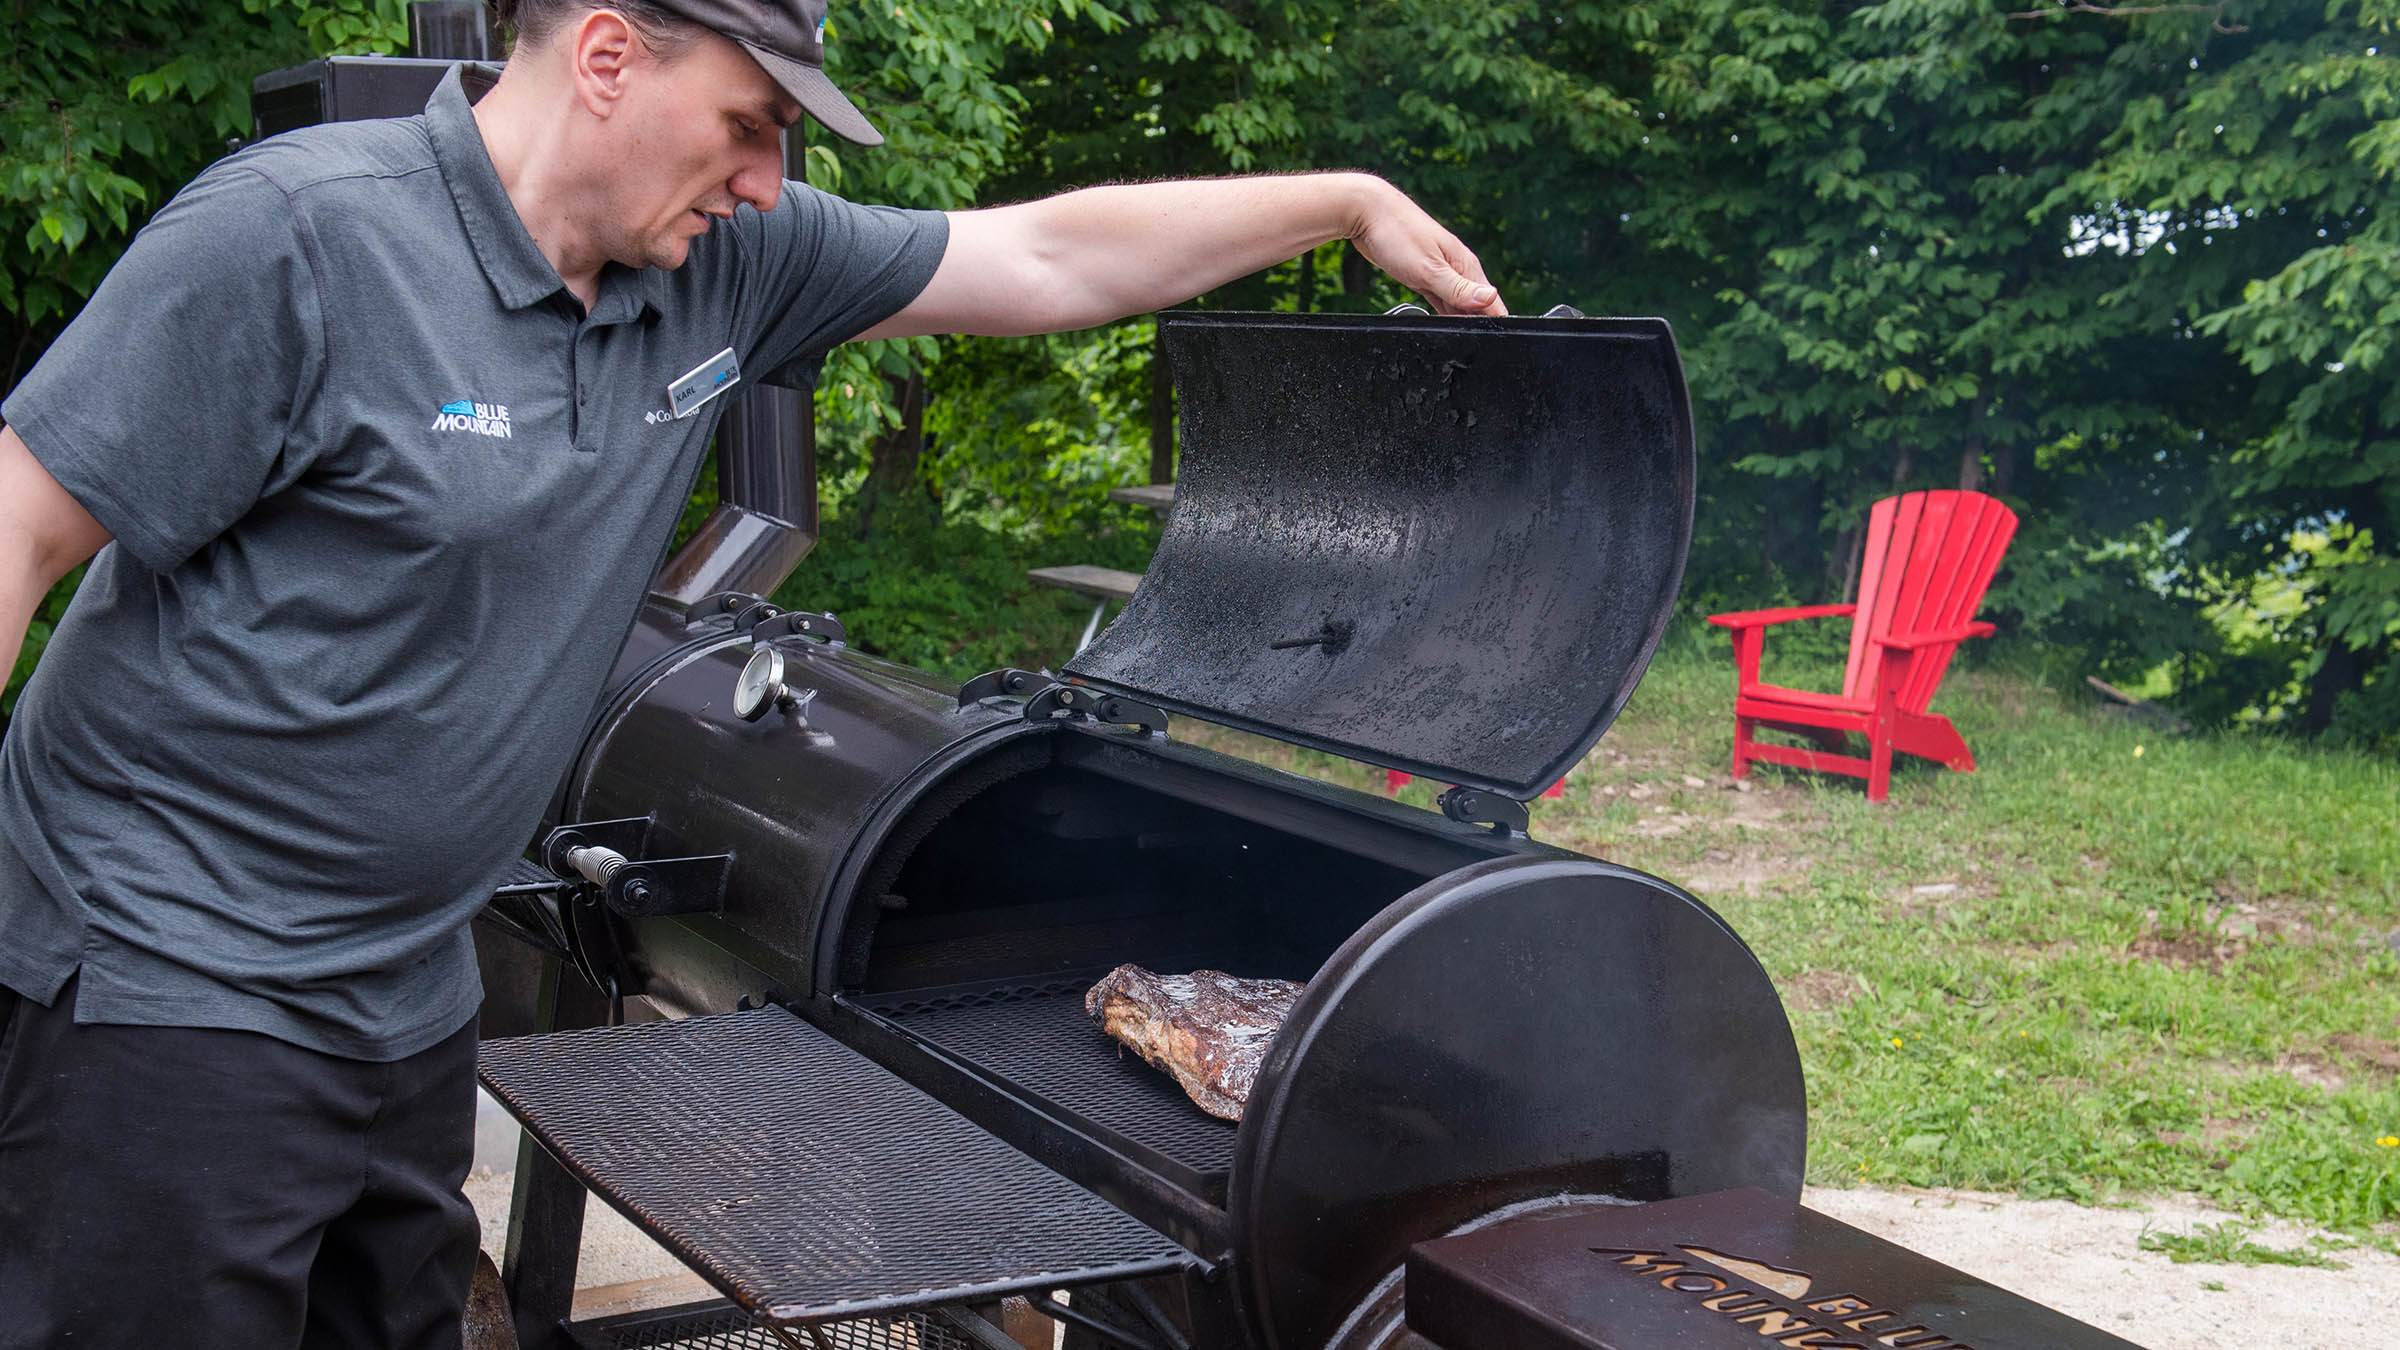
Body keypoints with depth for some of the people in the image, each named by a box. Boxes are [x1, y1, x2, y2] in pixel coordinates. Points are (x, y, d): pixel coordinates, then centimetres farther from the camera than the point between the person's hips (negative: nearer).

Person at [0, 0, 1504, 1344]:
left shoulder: (729, 265, 1)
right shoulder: (295, 236, -18)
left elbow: (1054, 258, 9)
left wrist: (1352, 202, 13)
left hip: (409, 999, 7)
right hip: (174, 986, -6)